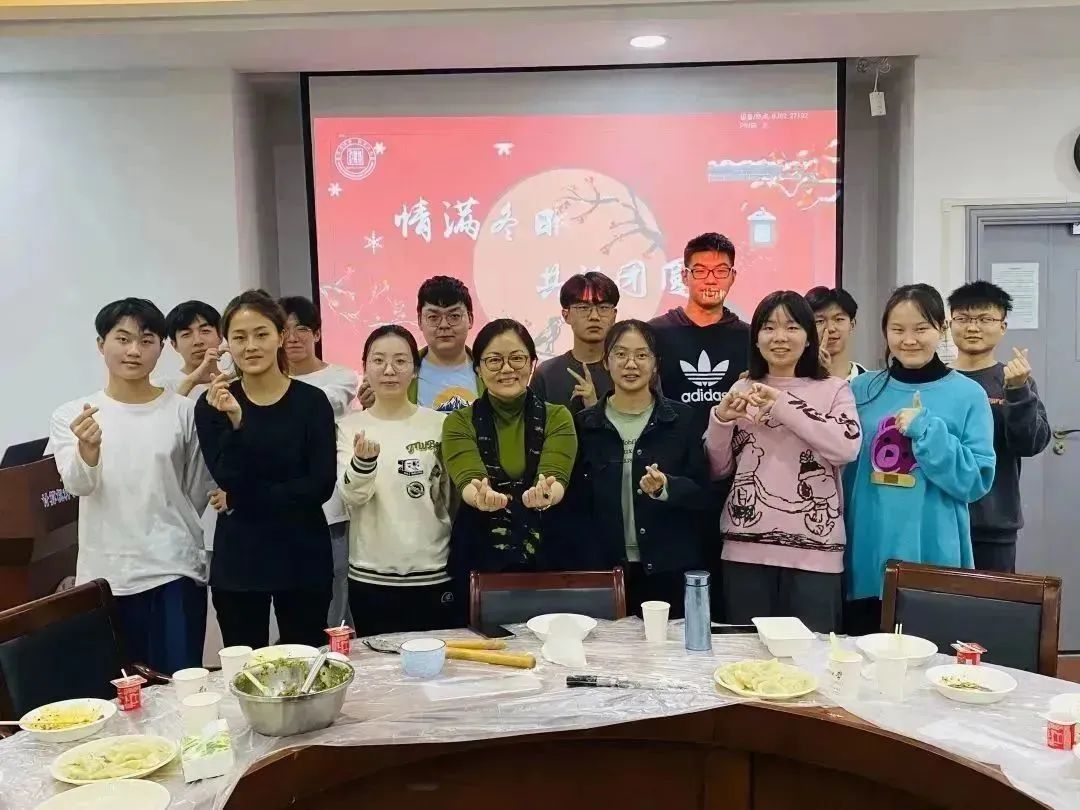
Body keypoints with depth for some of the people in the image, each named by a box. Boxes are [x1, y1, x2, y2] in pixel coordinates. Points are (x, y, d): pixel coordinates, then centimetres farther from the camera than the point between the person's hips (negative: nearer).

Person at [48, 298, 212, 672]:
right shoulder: (71, 415, -1)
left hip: (174, 569, -1)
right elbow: (77, 484, -15)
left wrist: (167, 532, 10)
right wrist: (88, 448, -34)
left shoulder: (183, 410, -2)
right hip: (105, 575, 1)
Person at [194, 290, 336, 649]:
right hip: (238, 560, 1)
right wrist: (235, 421, -26)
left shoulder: (311, 401, -4)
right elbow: (229, 481, -11)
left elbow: (320, 485, -10)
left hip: (303, 557, 0)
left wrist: (241, 501, -10)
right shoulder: (212, 404, -1)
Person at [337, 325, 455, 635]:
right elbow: (352, 496, -11)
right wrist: (363, 460, -31)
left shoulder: (439, 424, 0)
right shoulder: (351, 426, 0)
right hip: (370, 578, 0)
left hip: (435, 574, 0)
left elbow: (455, 498, 8)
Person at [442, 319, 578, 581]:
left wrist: (545, 495, -39)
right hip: (478, 558, 0)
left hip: (545, 556, 0)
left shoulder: (557, 418, 0)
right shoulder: (459, 422, -1)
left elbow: (556, 477, -16)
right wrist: (481, 498, -40)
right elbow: (467, 480, -17)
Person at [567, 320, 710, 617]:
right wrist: (591, 565, -5)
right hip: (604, 569, 0)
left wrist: (666, 488, -19)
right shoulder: (584, 424, 5)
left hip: (670, 570, 0)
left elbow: (702, 492, 1)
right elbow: (575, 505, 5)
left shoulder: (681, 418, 2)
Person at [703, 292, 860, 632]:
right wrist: (721, 419, -7)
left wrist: (781, 405, -16)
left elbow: (847, 448, -15)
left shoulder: (834, 389, 3)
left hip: (813, 551, -2)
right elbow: (718, 470, 11)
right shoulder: (743, 389, 11)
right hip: (745, 548, 2)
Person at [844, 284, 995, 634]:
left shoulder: (968, 395, -2)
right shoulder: (862, 390, 5)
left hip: (934, 561, -2)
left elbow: (977, 481, -8)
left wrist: (927, 431, -16)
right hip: (866, 562, 3)